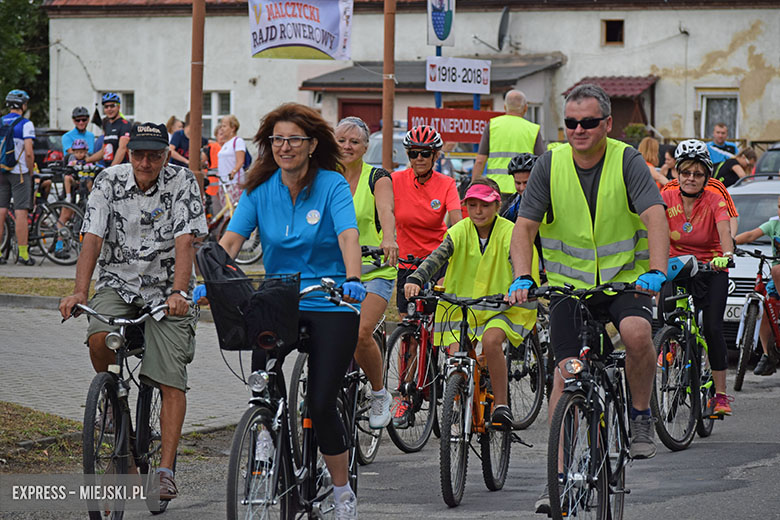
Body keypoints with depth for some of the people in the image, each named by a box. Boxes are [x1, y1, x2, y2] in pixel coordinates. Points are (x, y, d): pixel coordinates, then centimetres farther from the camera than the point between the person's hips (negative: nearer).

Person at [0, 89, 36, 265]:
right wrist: (31, 172, -3)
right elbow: (29, 153, -16)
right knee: (21, 213, -4)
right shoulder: (25, 124, -9)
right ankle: (23, 254, -5)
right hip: (20, 172, -5)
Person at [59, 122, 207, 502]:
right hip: (117, 284, 1)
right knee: (99, 339, -29)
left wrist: (178, 292, -32)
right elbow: (92, 238, -12)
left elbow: (185, 242, -18)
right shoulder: (110, 181, -5)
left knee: (172, 383, -11)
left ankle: (165, 472, -8)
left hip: (166, 290, -1)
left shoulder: (182, 182, -9)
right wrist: (79, 292, -24)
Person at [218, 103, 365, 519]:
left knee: (320, 403, -7)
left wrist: (352, 279, -41)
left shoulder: (332, 185, -9)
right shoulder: (259, 188, 1)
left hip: (330, 304, -3)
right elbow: (231, 239, -8)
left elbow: (348, 235, -22)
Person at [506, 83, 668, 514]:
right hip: (568, 281, 2)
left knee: (636, 331, -32)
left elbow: (655, 217, -21)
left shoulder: (627, 161, -11)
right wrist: (522, 278, -22)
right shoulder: (550, 165, -5)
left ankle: (641, 416, -7)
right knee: (565, 371, -8)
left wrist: (656, 272, -37)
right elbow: (524, 225, -6)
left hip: (626, 275, -2)